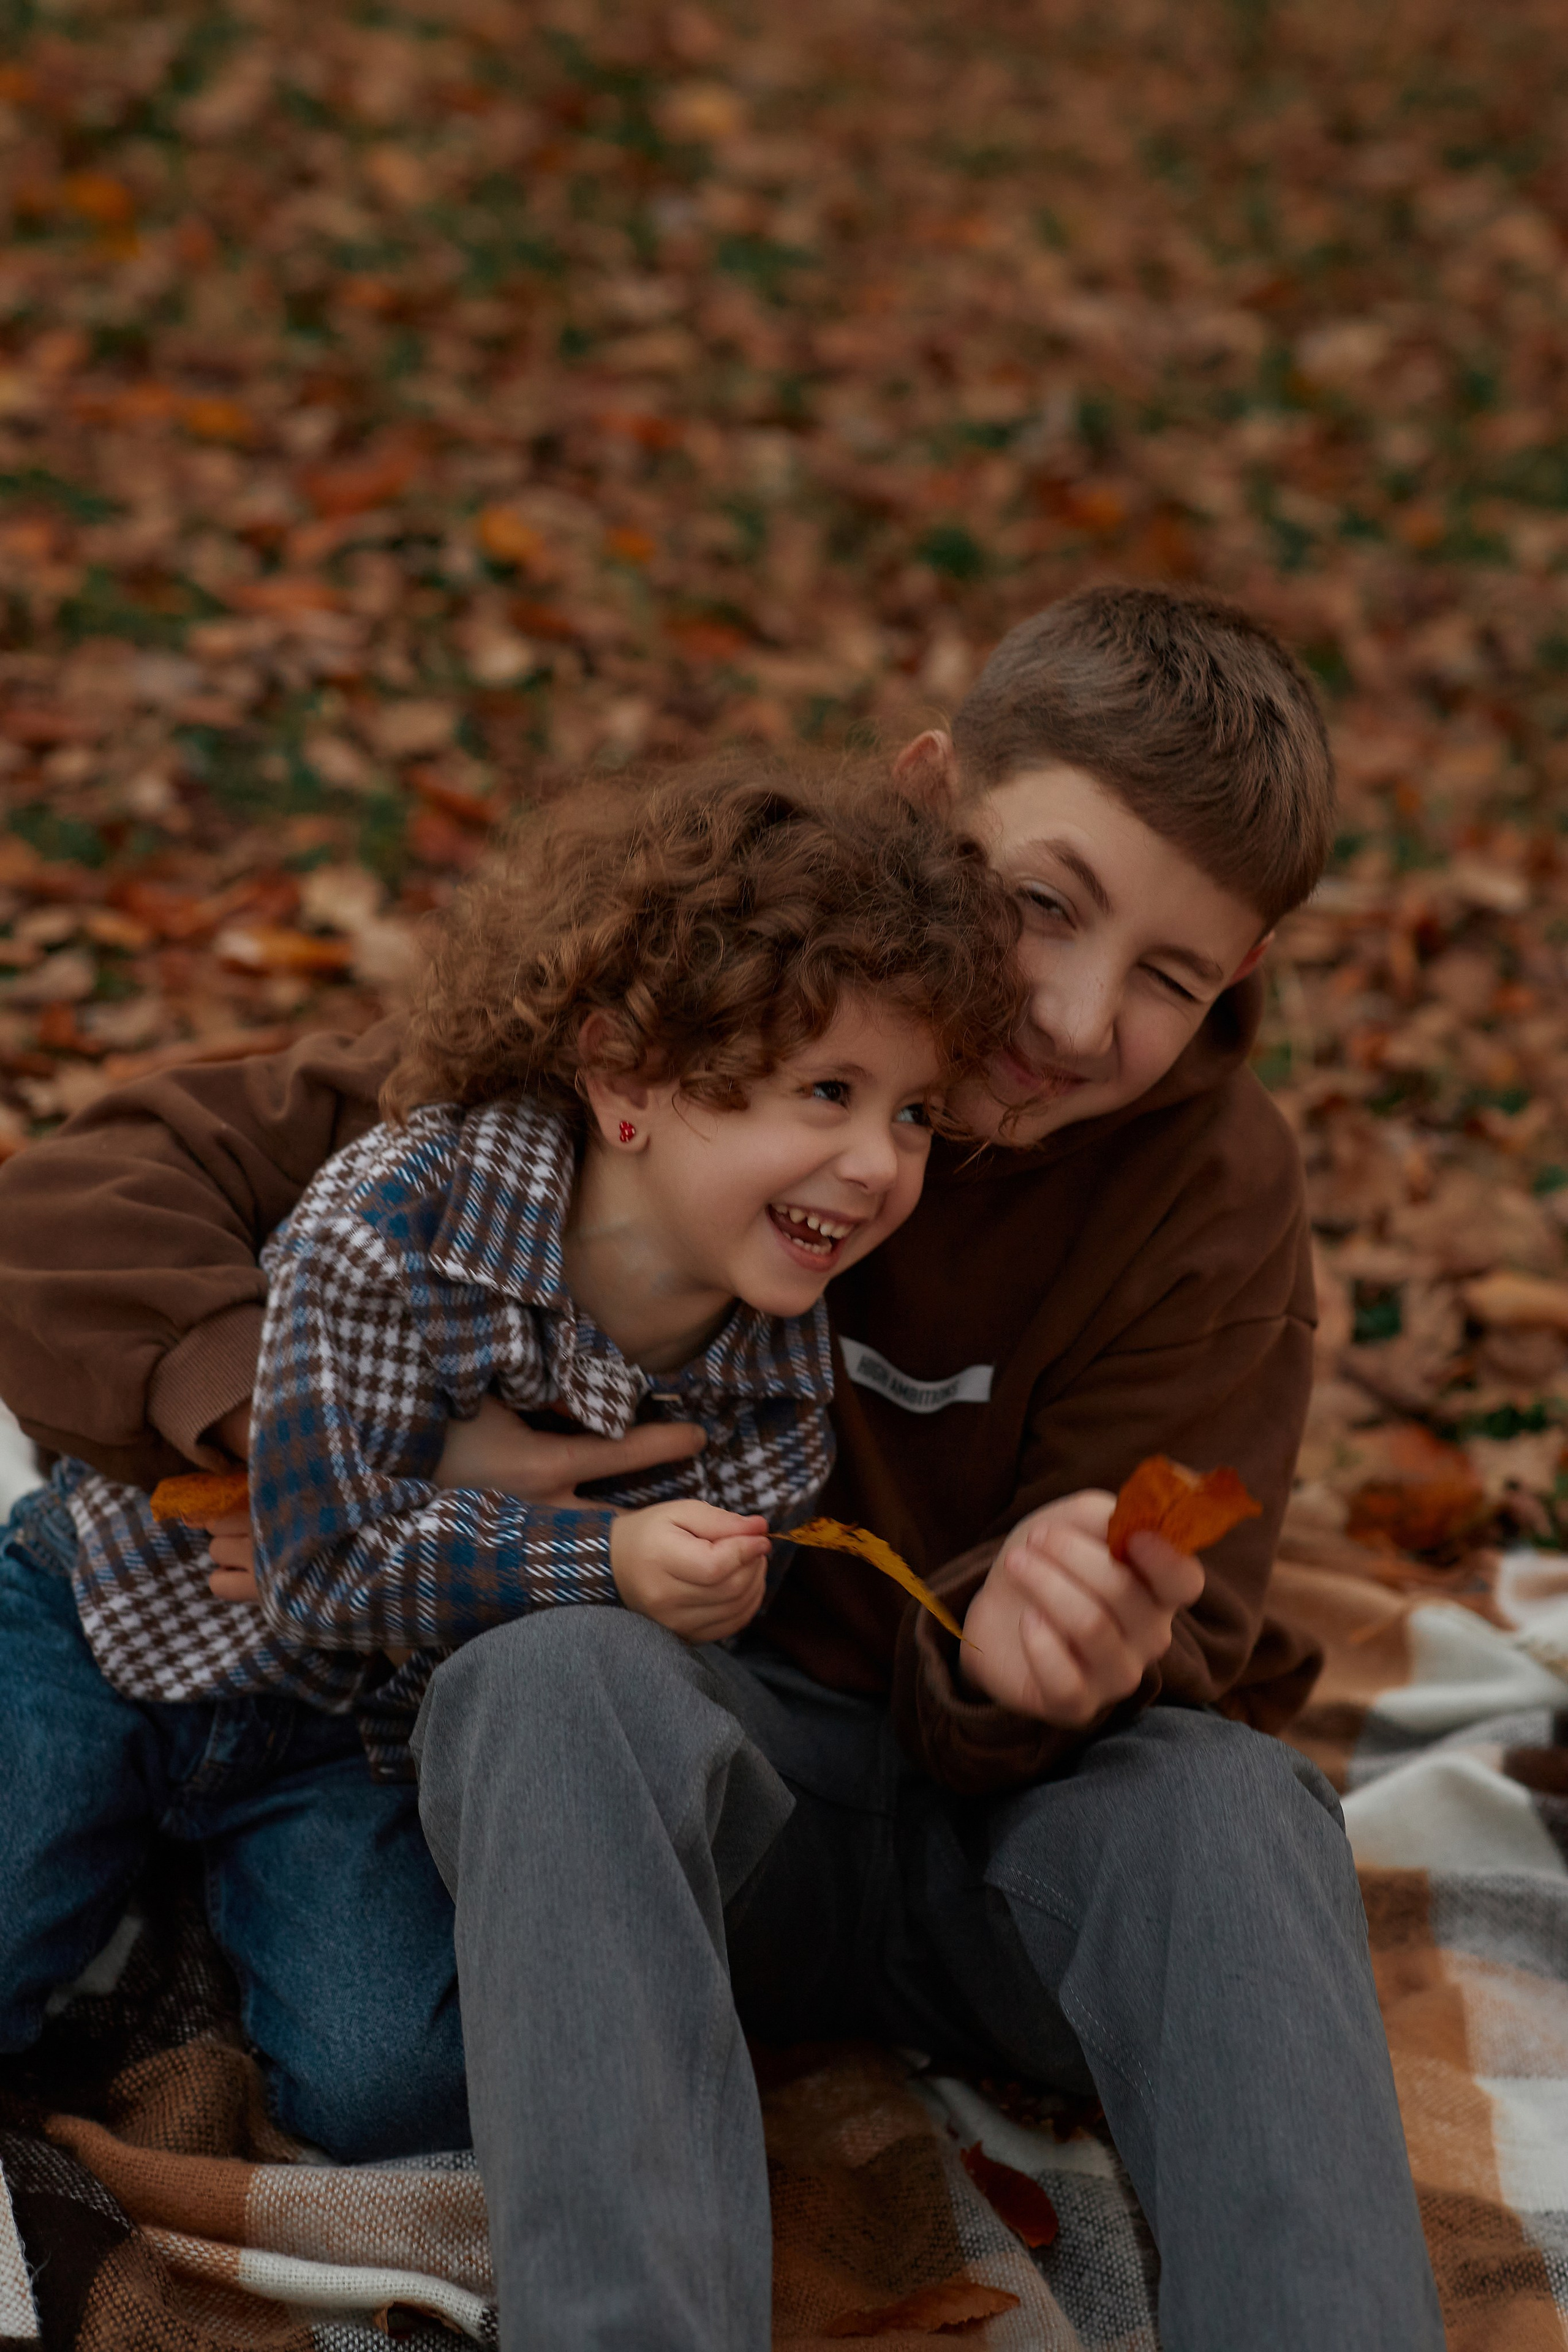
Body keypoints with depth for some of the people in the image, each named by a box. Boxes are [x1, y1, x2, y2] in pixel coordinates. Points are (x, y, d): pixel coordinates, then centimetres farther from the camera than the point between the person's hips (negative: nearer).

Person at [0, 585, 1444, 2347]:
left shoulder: (1211, 1187, -4)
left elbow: (1177, 1667, -8)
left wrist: (1052, 1663, -33)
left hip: (1002, 1806, 1)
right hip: (683, 1758, 0)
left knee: (1226, 1800, -35)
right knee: (549, 1677, -37)